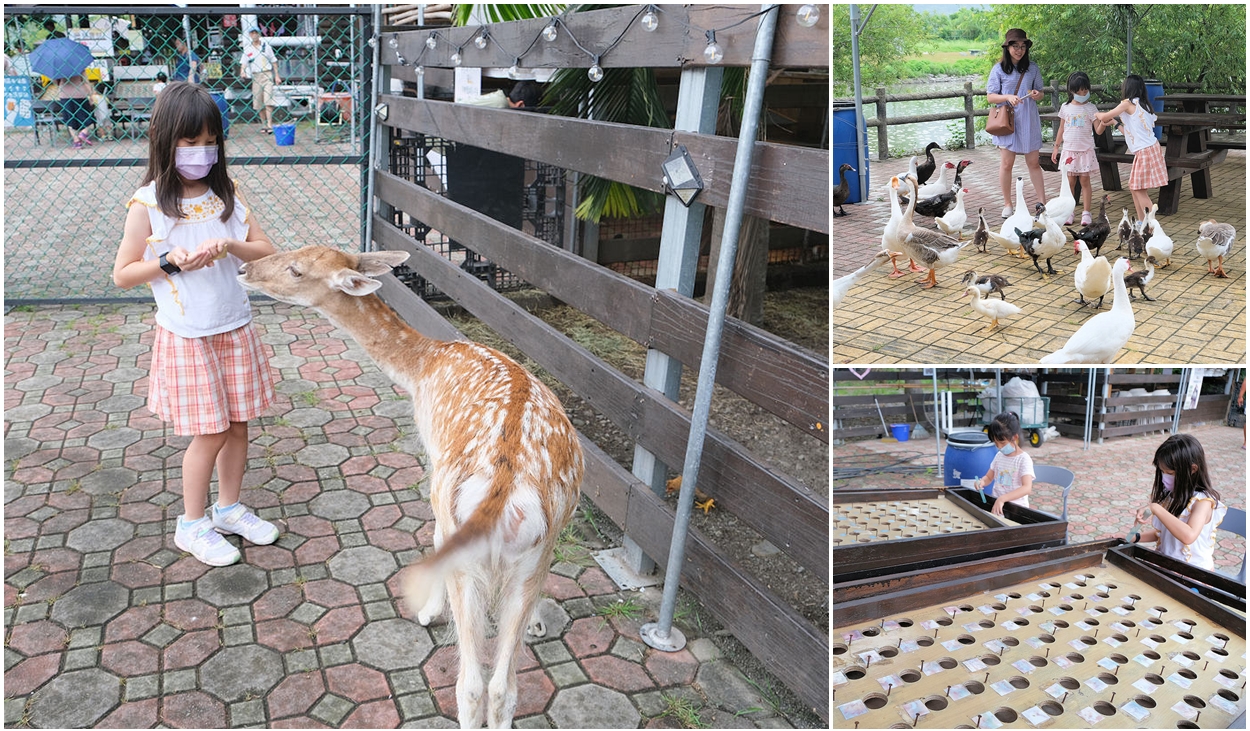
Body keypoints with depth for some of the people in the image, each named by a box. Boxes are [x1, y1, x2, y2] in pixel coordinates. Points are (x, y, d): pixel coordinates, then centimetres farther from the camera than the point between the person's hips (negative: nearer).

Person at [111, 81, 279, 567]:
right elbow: (123, 274, -5)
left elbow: (267, 252, 3)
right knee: (210, 433, 1)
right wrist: (171, 261, -19)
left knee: (238, 424, 11)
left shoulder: (227, 194, 2)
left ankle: (229, 508, 32)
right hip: (187, 337, -4)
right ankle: (192, 524, 21)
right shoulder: (148, 204, -10)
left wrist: (231, 246, -15)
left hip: (235, 330, 4)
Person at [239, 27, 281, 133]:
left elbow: (274, 61, 12)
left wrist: (276, 76, 7)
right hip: (255, 76, 2)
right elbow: (243, 63, -1)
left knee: (268, 100, -13)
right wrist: (242, 72, -21)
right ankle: (264, 124, 16)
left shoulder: (266, 46, 8)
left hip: (267, 74, -2)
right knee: (258, 103, 4)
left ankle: (270, 125, -19)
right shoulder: (247, 49, 7)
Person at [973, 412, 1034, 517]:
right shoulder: (999, 456, 10)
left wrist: (1002, 499, -34)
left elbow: (1027, 488, -23)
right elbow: (989, 477, 20)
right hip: (996, 503, 6)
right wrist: (982, 482, -5)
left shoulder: (1024, 459, -11)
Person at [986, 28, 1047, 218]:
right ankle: (1007, 205, 11)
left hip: (1028, 120, 2)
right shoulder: (999, 69, -2)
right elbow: (990, 96, -3)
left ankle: (1042, 202, 8)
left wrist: (1037, 94, -11)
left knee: (1033, 163, 5)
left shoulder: (1032, 68, 5)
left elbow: (1040, 92, 13)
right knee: (1006, 163, 1)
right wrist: (1008, 97, -20)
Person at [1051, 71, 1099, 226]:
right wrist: (1056, 147, 13)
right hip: (1069, 150, 2)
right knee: (1070, 181, 4)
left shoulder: (1090, 108, -2)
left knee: (1084, 180, 0)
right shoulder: (1065, 108, 6)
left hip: (1086, 150, -2)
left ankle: (1086, 213, 4)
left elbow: (1098, 130, -6)